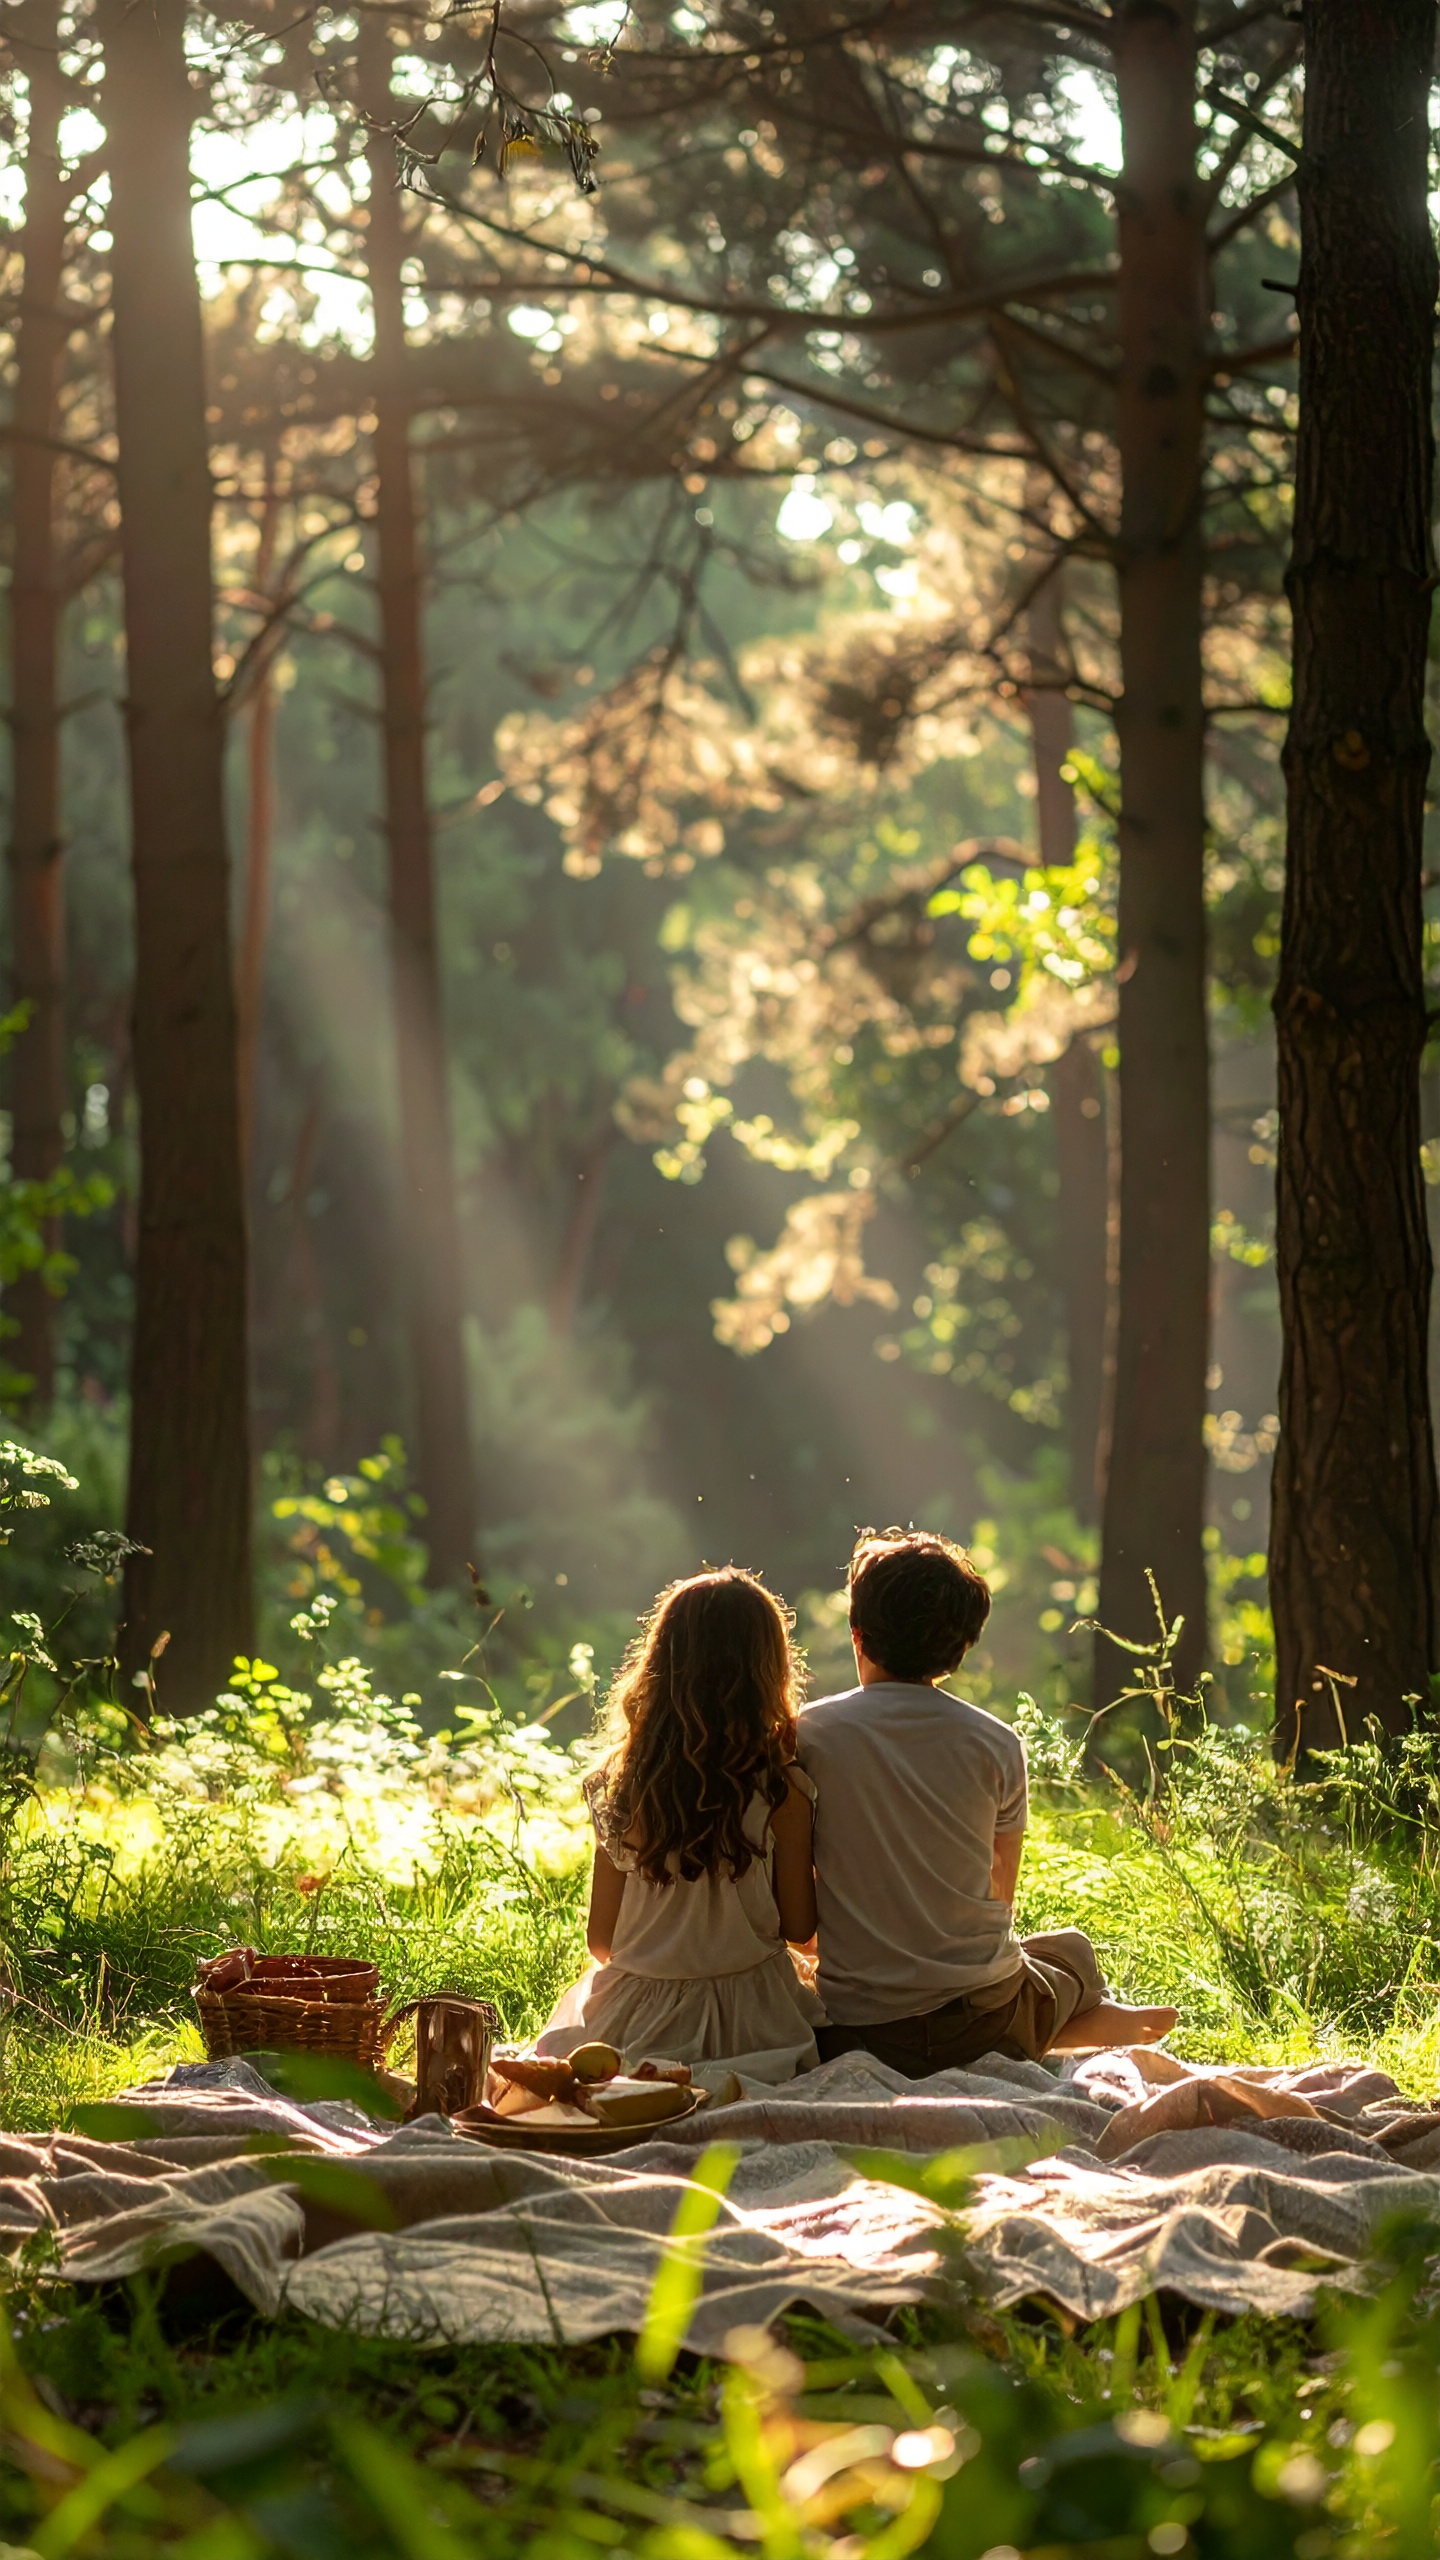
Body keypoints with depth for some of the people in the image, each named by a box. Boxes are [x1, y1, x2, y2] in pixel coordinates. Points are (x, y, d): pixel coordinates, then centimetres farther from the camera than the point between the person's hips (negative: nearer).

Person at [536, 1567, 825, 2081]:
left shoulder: (621, 1787, -4)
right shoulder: (780, 1792, -12)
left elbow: (601, 1938, 2)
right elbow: (799, 1927, -4)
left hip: (639, 2026, 1)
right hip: (750, 2021, -1)